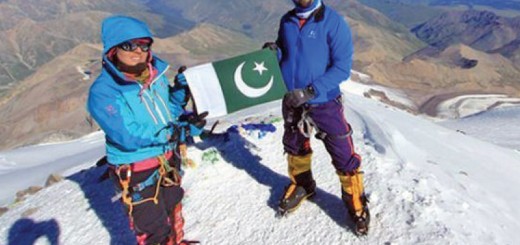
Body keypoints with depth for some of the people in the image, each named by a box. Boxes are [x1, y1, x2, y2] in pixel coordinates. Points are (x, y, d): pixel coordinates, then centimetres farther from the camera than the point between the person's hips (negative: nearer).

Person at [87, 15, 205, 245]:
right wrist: (181, 129, -32)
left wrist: (180, 89, -12)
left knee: (173, 213, 29)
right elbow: (129, 136, -31)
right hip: (136, 172, -6)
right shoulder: (103, 91, -22)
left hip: (168, 161, 7)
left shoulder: (156, 72, -4)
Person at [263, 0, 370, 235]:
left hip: (324, 102, -4)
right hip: (291, 101, 5)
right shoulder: (287, 21, 1)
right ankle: (301, 185, 47)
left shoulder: (333, 21, -14)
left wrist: (310, 91, -23)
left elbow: (342, 67, -15)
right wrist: (274, 52, -10)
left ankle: (355, 202, 25)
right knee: (295, 147, 21)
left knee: (343, 155, 1)